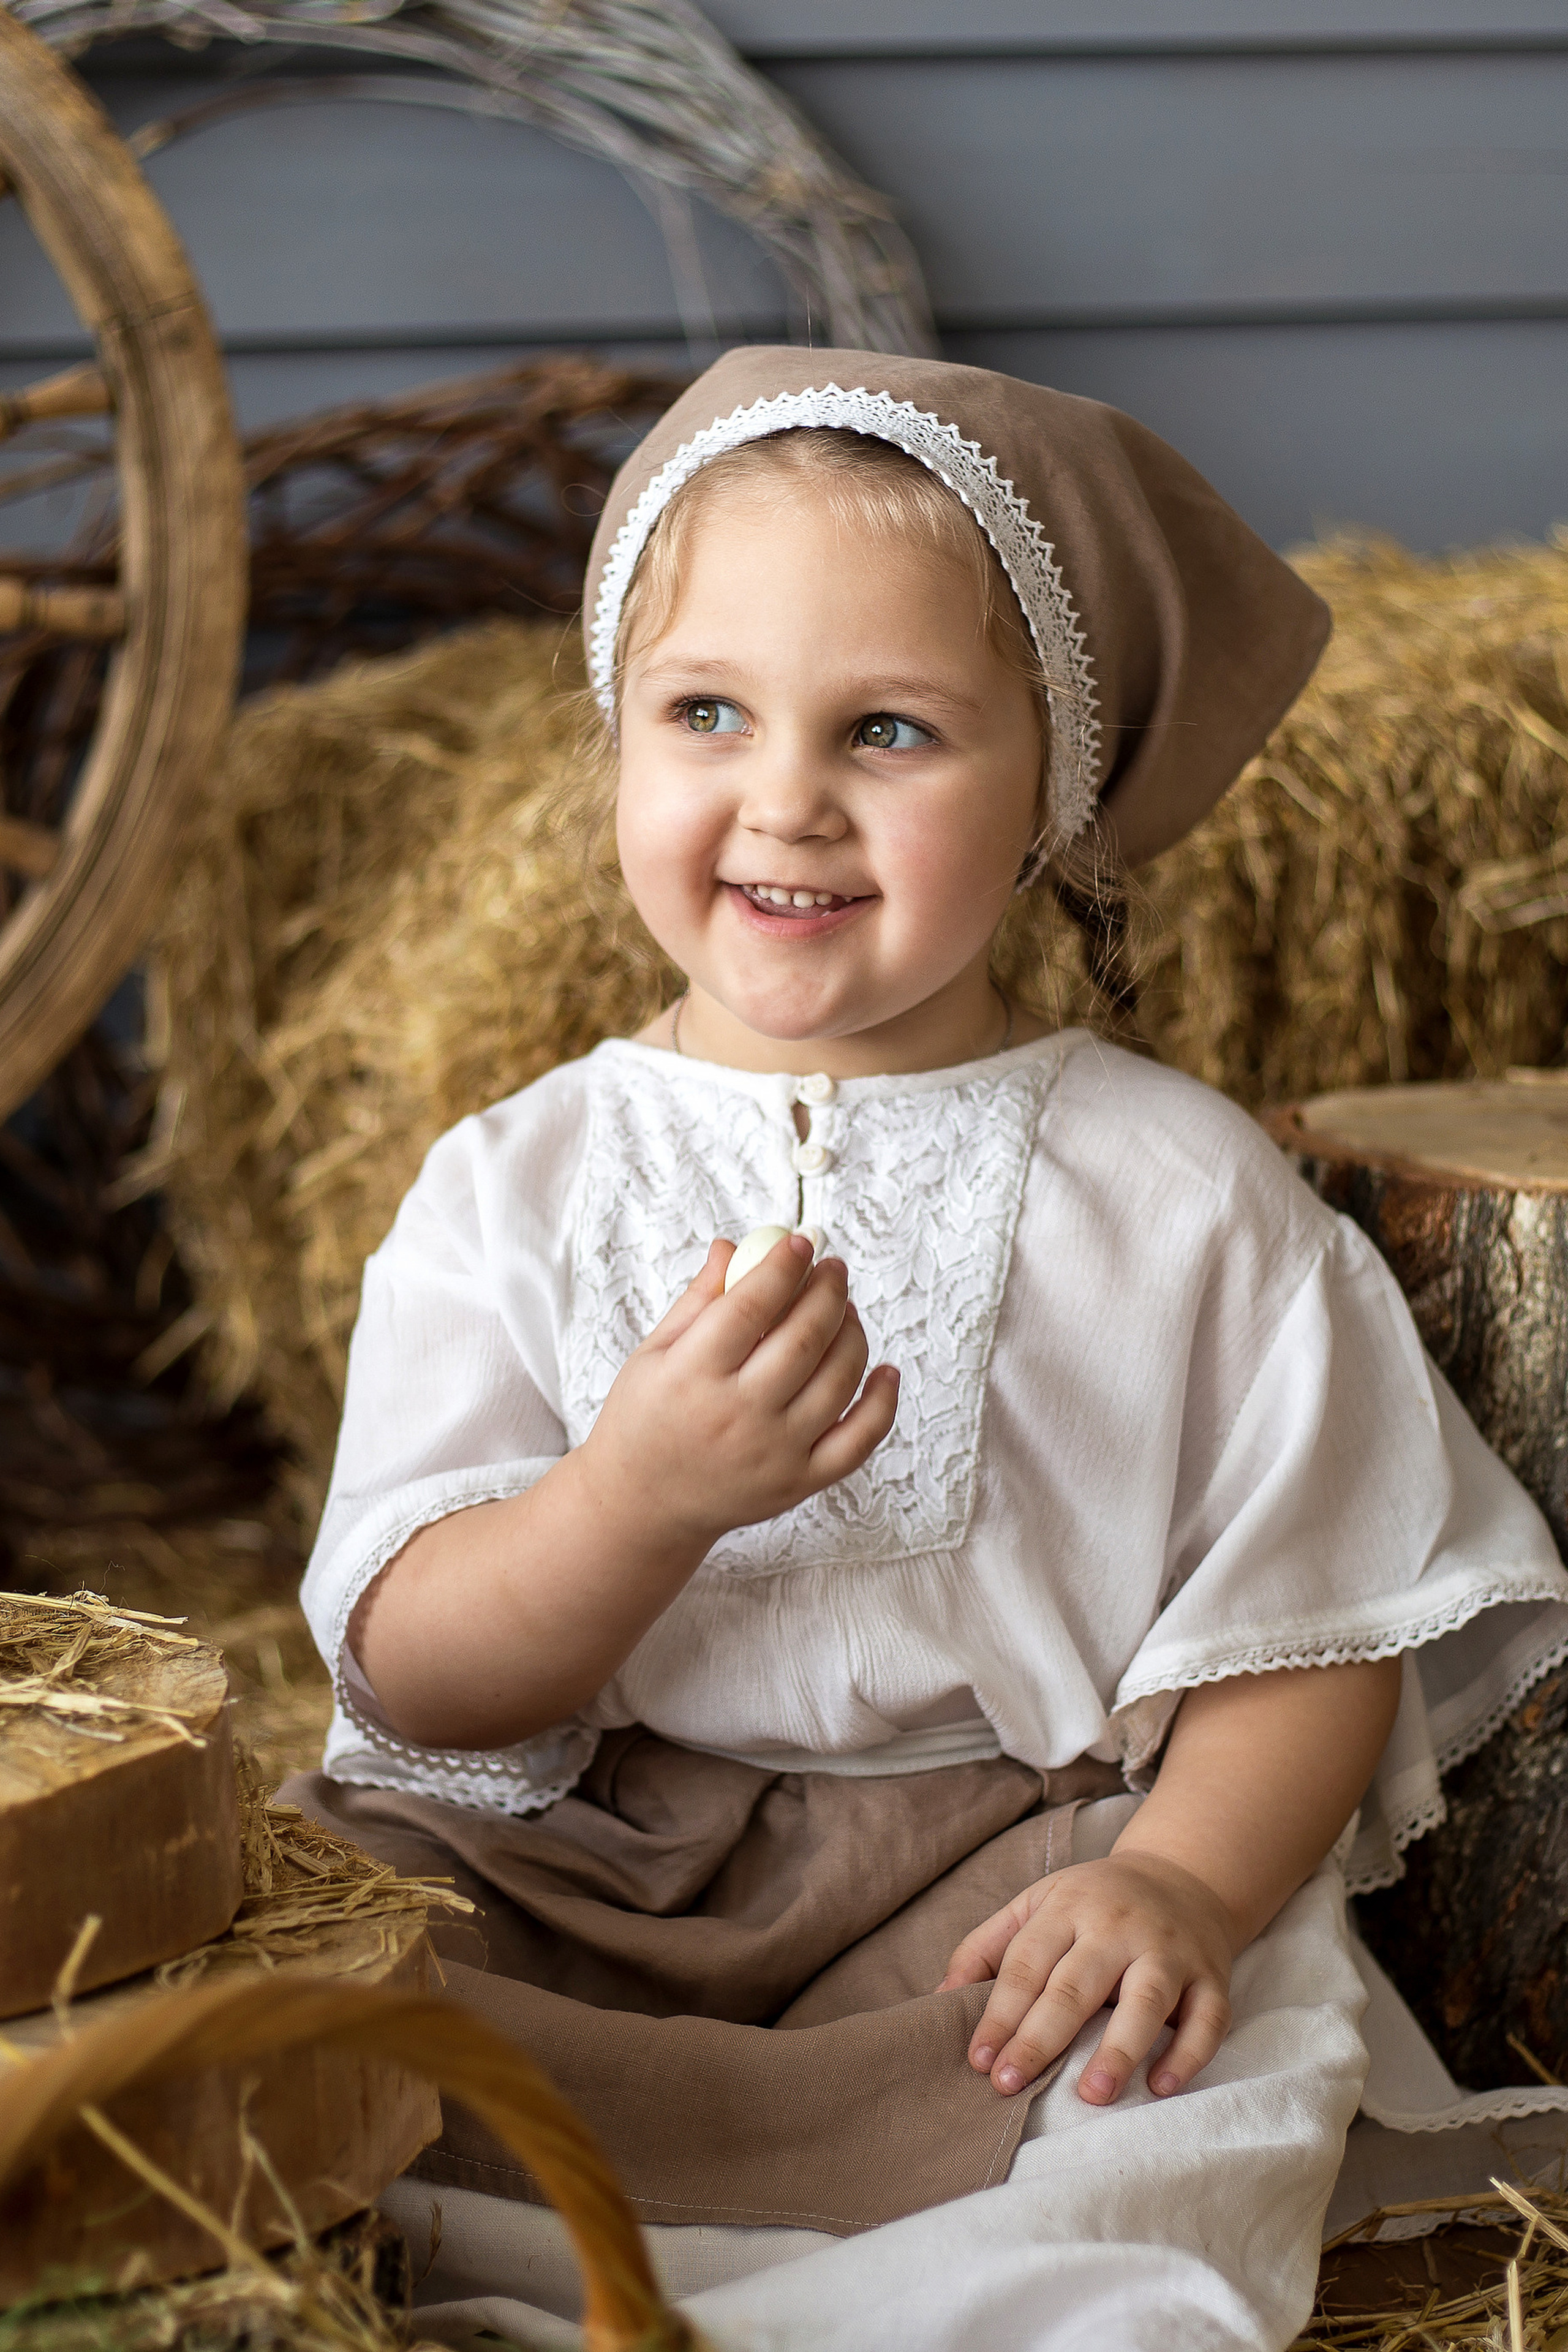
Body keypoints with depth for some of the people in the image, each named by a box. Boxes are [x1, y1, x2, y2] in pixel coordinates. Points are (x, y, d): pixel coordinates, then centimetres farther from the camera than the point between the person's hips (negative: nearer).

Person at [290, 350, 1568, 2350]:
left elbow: (1315, 1637, 1)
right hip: (580, 1877, 2)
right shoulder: (516, 1187, 4)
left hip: (1014, 1873, -1)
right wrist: (642, 1496, -23)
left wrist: (1181, 1884, -20)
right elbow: (413, 1676, -3)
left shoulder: (1182, 1197, 2)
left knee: (1181, 2104, -32)